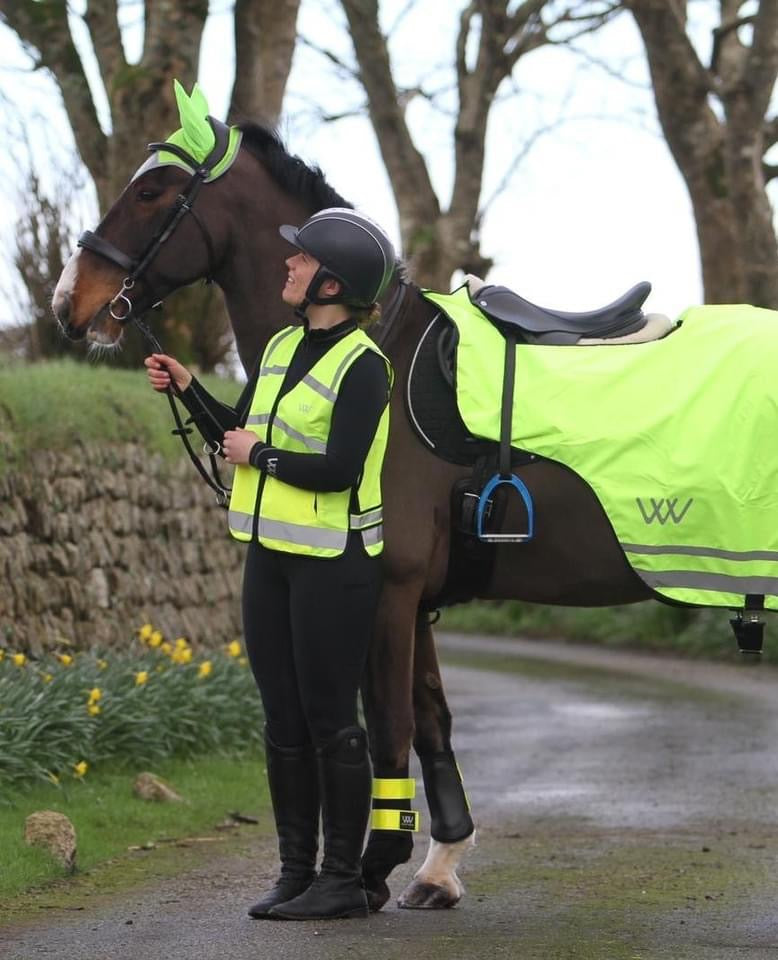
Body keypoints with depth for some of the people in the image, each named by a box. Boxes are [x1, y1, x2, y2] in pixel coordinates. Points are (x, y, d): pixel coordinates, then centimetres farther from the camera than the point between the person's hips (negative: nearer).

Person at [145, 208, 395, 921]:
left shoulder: (362, 365, -14)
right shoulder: (282, 347, 11)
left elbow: (339, 470, -22)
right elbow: (236, 437, 19)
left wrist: (260, 454, -12)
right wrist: (187, 388, 7)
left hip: (333, 564, -8)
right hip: (271, 556, 8)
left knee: (329, 721, -2)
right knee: (283, 722, 11)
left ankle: (344, 879, 5)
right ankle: (295, 874, 18)